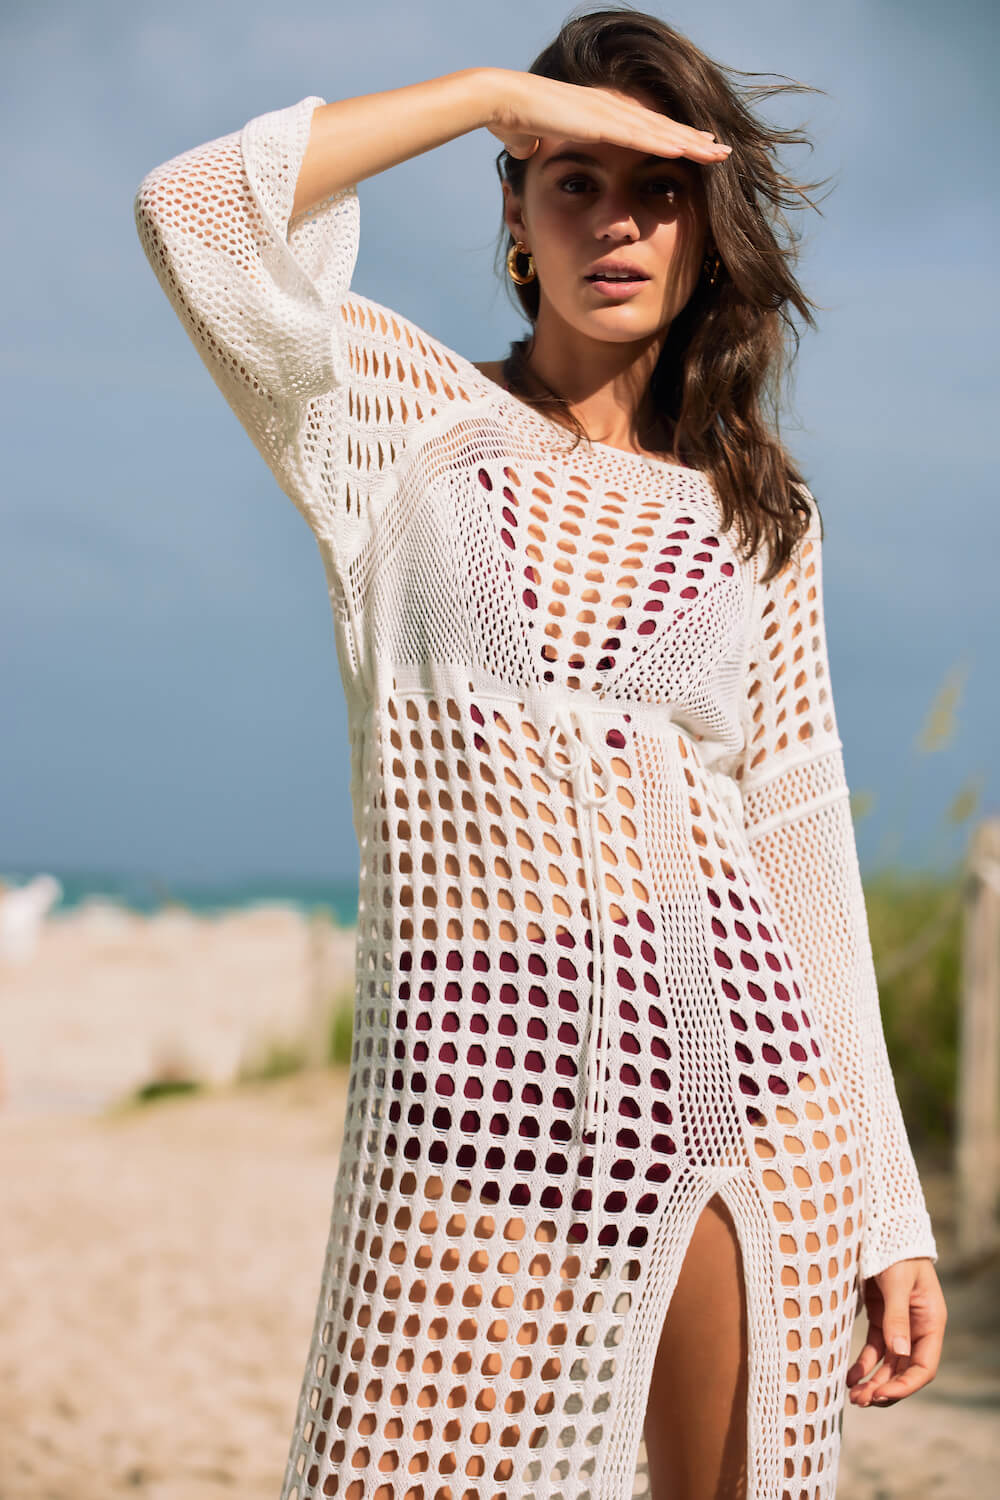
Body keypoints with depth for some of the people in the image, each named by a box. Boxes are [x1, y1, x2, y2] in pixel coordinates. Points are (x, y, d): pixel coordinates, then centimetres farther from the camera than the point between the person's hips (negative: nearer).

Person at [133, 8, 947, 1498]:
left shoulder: (759, 519, 13)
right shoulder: (406, 421, 7)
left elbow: (801, 855, 10)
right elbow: (195, 210, -11)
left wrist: (893, 1215, 7)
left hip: (745, 1089, 3)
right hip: (475, 1101, -2)